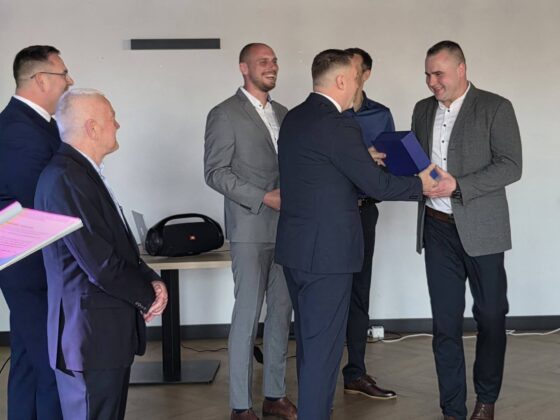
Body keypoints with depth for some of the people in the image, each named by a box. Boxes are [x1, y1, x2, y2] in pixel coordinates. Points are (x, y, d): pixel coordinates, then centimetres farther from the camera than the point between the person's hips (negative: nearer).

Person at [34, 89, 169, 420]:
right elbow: (99, 263, -22)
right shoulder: (65, 178, -20)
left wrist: (150, 280, 1)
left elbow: (119, 246, 17)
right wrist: (147, 296, -7)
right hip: (90, 335, -10)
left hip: (111, 330, 10)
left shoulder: (84, 171, 12)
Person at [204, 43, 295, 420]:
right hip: (251, 229, -6)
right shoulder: (225, 114, -5)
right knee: (248, 314, -3)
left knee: (282, 311, 9)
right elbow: (215, 172, -10)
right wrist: (264, 198, -17)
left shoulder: (283, 114, 15)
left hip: (287, 227, 6)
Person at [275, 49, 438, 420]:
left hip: (295, 248, 9)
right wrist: (421, 184, 3)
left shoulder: (294, 118, 10)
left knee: (309, 342, 18)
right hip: (326, 251, -9)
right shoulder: (338, 125, -17)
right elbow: (376, 185, -13)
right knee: (323, 347, -1)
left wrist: (363, 159, 19)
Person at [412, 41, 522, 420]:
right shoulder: (423, 110, 11)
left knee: (490, 316, 7)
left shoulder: (496, 108, -5)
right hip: (437, 229, 4)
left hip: (480, 230, -4)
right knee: (445, 322, 5)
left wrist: (457, 186, -21)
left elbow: (511, 166, -12)